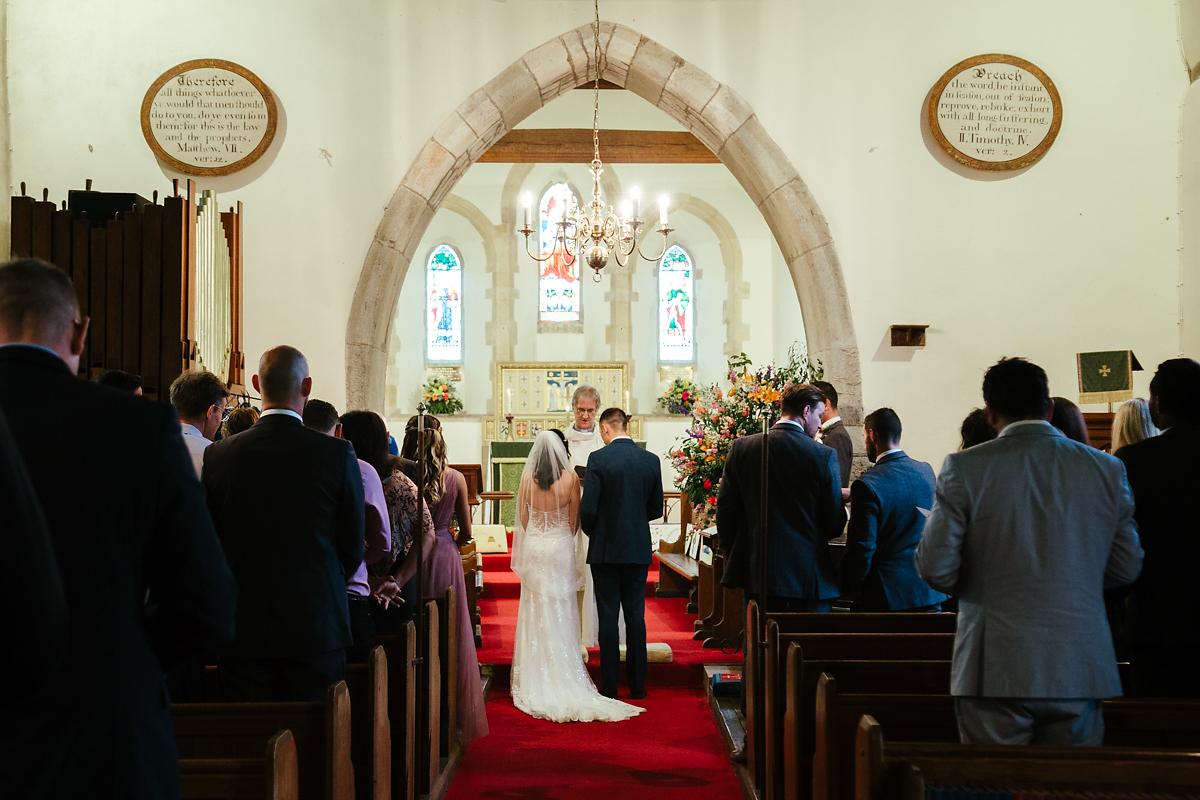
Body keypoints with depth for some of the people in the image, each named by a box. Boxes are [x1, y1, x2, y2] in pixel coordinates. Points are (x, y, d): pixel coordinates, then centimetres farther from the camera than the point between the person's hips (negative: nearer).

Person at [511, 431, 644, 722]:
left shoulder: (527, 477, -5)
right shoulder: (570, 478, -9)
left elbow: (523, 518, 4)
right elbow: (574, 522, -3)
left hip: (533, 547, 2)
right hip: (560, 548, -1)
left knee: (535, 613, 10)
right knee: (560, 614, 5)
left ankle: (536, 681, 15)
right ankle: (562, 678, 7)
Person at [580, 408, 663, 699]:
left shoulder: (599, 459, -11)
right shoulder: (651, 460, 2)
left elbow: (588, 508, -12)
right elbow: (656, 509, 7)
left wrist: (592, 532, 8)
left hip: (606, 549, -3)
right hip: (639, 549, 3)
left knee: (608, 617, 3)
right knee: (635, 615, 10)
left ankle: (609, 684, 7)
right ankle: (637, 683, 13)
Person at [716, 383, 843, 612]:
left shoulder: (742, 448, 0)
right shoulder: (824, 455, -8)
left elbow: (725, 511, 3)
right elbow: (834, 526, -4)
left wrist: (733, 559, 14)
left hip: (757, 574, 3)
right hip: (809, 575, -3)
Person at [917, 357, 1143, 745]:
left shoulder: (964, 468, -9)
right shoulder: (1107, 469, 1)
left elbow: (935, 567, -10)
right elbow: (1127, 569, 6)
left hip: (995, 670, -3)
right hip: (1080, 671, 3)